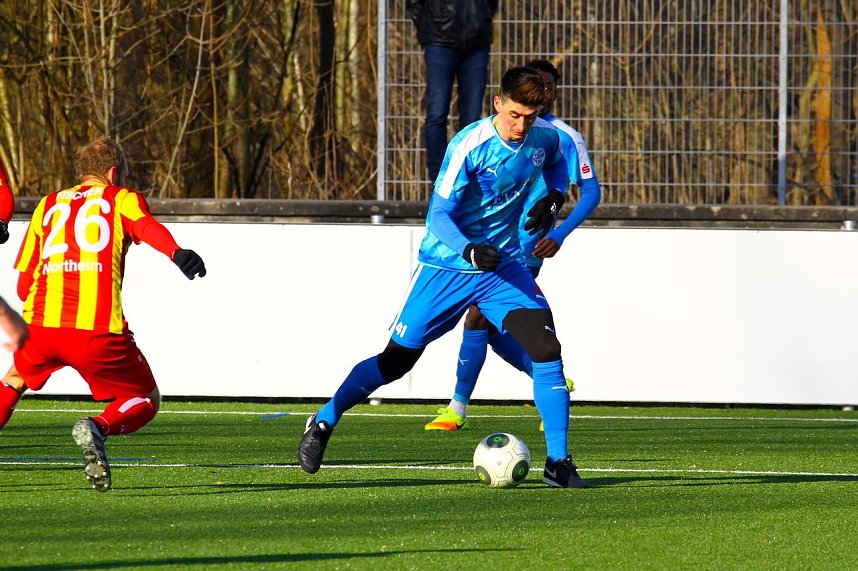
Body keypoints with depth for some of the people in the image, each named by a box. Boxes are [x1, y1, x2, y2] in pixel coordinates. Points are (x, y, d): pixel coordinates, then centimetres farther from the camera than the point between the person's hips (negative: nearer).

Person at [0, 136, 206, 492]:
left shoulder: (48, 205, 24)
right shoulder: (121, 199, 14)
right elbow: (145, 226, -12)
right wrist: (176, 253, -30)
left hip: (41, 326, 4)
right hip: (99, 329, -4)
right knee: (145, 402, 12)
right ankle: (98, 428, -19)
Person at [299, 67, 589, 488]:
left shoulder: (545, 138, -4)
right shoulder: (469, 145, -20)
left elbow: (556, 165, 23)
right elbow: (439, 215, -21)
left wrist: (553, 198, 1)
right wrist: (470, 250, -40)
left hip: (502, 266, 3)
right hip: (447, 266, -3)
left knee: (546, 349, -16)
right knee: (397, 358, 2)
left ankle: (558, 462, -10)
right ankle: (323, 423, 24)